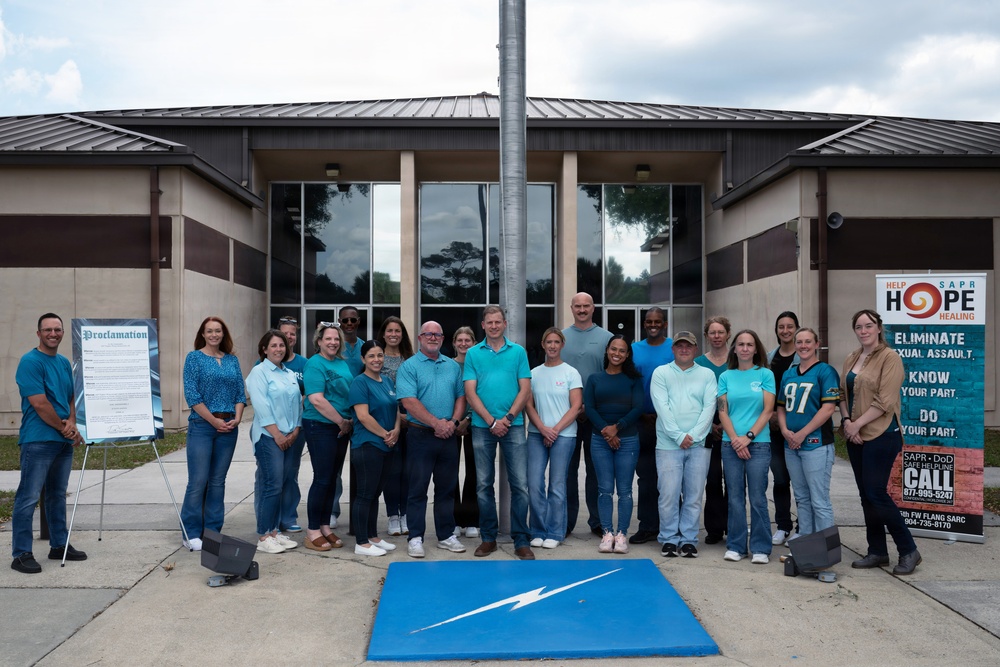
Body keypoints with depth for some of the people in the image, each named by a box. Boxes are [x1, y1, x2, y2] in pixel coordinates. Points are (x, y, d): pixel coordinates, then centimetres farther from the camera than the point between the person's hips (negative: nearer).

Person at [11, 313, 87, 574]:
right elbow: (39, 404, -16)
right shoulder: (30, 362, -10)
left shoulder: (64, 363, 13)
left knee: (58, 495, 15)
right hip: (38, 441, -8)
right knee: (28, 498, -4)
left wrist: (72, 423, -3)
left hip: (64, 441, 8)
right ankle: (21, 554, 2)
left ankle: (59, 545, 23)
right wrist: (64, 428, -9)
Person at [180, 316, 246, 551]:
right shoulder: (194, 357, 0)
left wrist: (237, 418, -6)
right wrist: (214, 421, -12)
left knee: (218, 481, 8)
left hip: (229, 427, 4)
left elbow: (241, 392, 10)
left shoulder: (232, 360, 12)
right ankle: (191, 534, 6)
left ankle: (213, 531, 16)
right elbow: (191, 394, -8)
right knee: (198, 480, -5)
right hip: (201, 426, -4)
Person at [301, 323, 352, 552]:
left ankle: (325, 527, 22)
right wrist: (342, 422, -15)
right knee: (322, 479, -5)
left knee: (333, 479, 11)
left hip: (342, 428, 7)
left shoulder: (343, 364, 13)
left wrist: (351, 421, 4)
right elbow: (316, 400, -19)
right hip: (321, 427, -7)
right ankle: (313, 532, 6)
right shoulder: (315, 364, -11)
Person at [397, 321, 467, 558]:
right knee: (418, 488, 1)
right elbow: (409, 401, -13)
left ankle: (446, 535, 21)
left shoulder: (453, 366, 13)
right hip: (421, 435, -4)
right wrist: (436, 423, -17)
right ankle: (415, 538, 9)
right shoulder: (409, 366, -3)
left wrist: (453, 421, -6)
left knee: (447, 488, 11)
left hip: (448, 436, 4)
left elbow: (461, 396, 12)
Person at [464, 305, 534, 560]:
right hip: (482, 427, 1)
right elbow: (470, 392, -1)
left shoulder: (518, 352, 6)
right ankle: (488, 538, 19)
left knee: (520, 484, -3)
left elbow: (525, 389, 1)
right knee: (483, 485, 7)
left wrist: (508, 418, -10)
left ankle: (521, 541, 7)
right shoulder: (473, 353, 5)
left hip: (513, 425, -1)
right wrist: (491, 421, -10)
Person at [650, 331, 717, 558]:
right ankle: (669, 539, 10)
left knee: (694, 495, 4)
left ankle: (689, 540, 14)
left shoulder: (707, 375, 10)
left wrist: (693, 435, -10)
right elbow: (661, 407, -4)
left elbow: (709, 407, 1)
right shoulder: (661, 373, 6)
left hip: (699, 444, 1)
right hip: (668, 444, -1)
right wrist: (678, 436, -12)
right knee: (669, 494, -3)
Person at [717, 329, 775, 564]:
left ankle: (760, 548, 10)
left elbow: (767, 410, -3)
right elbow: (723, 412, 3)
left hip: (758, 443, -2)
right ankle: (735, 546, 16)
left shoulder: (765, 374, 3)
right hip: (731, 444, 2)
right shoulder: (726, 376, 8)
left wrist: (748, 436, -11)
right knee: (735, 497, 7)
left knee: (758, 498, 0)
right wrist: (735, 439, -8)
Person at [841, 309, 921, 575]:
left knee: (876, 493, -8)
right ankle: (877, 552, 21)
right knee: (866, 494, 11)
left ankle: (908, 550, 8)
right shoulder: (851, 359, 13)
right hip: (855, 436, 7)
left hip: (881, 435, -7)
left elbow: (884, 401, -16)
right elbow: (843, 393, 13)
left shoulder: (889, 358, -9)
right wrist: (846, 420, -4)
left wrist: (857, 424, -14)